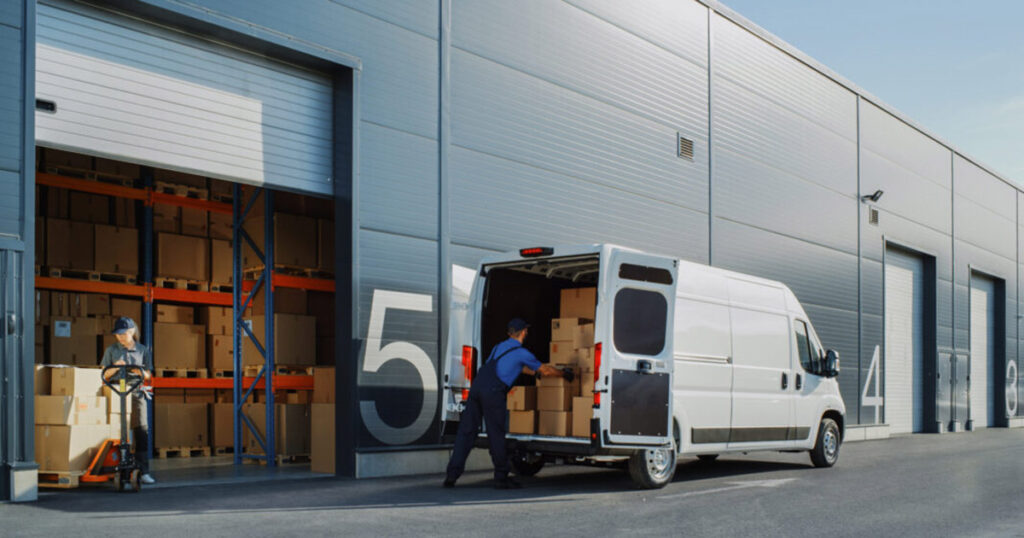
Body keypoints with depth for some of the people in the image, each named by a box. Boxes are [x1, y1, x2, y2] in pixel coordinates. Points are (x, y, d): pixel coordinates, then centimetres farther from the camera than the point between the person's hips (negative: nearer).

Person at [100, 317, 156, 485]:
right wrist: (115, 368, -10)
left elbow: (148, 375, 12)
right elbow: (104, 375, 9)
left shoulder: (142, 350, 8)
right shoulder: (112, 350, 8)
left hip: (136, 393, 0)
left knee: (141, 431, -7)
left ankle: (143, 471, -6)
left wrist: (140, 372, -9)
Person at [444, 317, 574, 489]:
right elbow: (546, 371, 15)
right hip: (492, 392, -7)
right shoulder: (521, 353, 5)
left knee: (466, 432, 5)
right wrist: (565, 374, 32)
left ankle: (452, 475, 0)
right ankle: (501, 478, 11)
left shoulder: (499, 347, 27)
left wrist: (534, 372, 57)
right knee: (496, 435, 2)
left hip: (476, 386, 7)